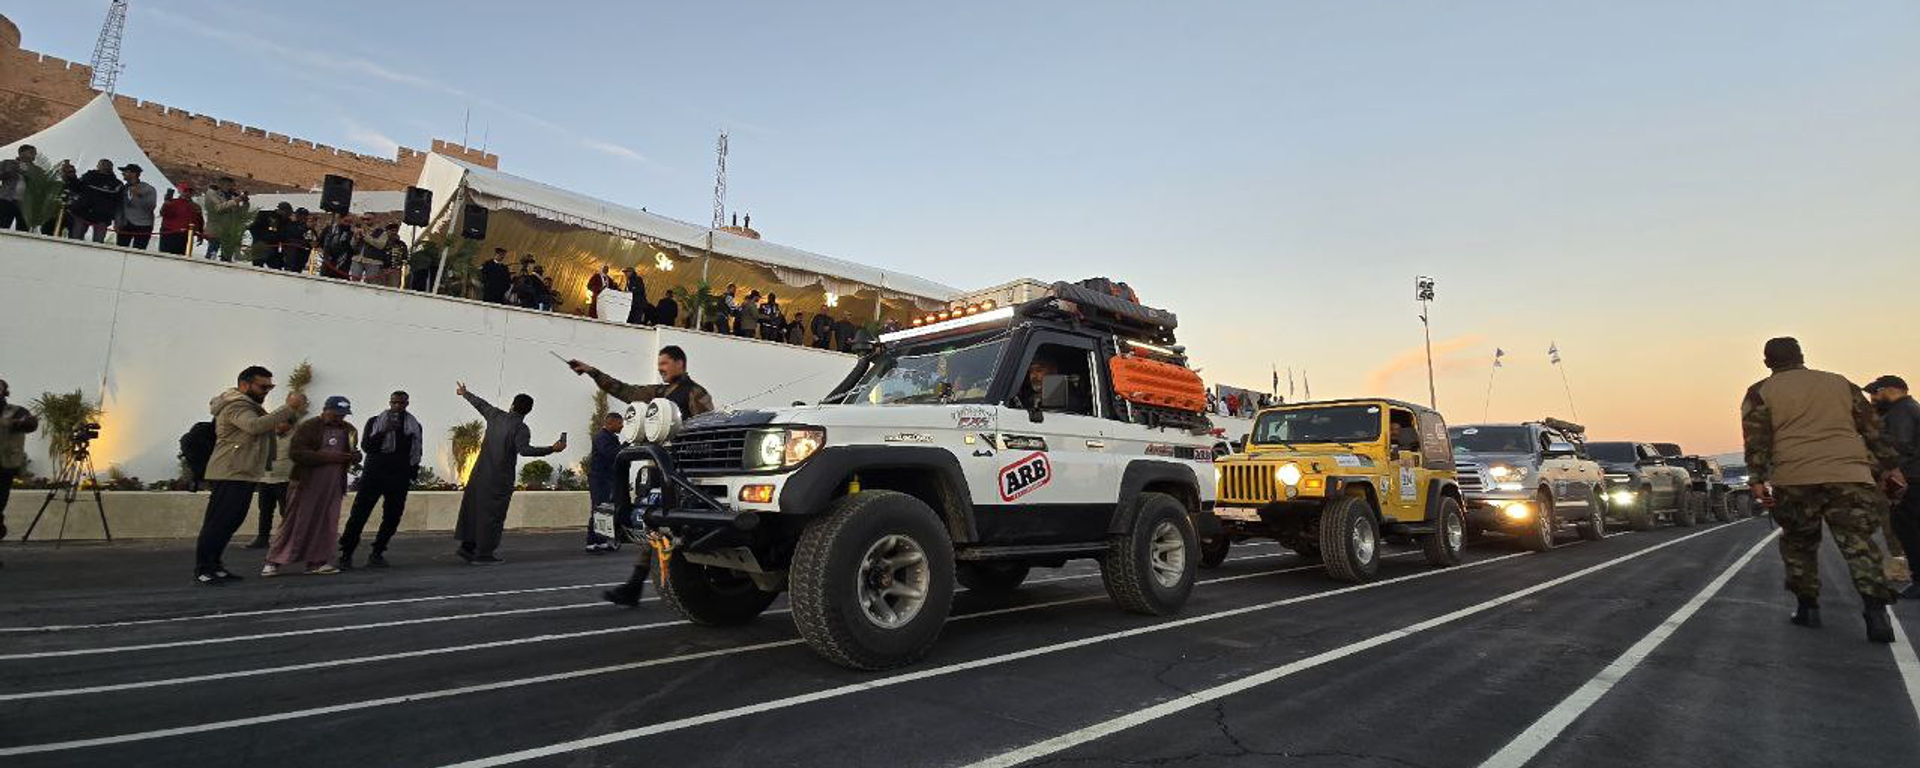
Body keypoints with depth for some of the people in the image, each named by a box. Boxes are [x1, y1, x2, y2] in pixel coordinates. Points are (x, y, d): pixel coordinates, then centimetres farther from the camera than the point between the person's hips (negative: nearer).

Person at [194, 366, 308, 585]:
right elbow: (255, 426, -30)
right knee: (217, 523, -7)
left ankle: (213, 567, 21)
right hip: (229, 476, -10)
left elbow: (269, 426, 20)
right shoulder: (235, 405, -12)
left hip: (244, 475, 10)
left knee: (230, 523, 14)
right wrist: (288, 408, -33)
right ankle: (202, 570, -2)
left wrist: (294, 411, 6)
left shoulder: (250, 406, 23)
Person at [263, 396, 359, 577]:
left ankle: (317, 561, 11)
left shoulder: (349, 430, 11)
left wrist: (355, 456, -4)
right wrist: (328, 457, -24)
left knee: (327, 524, 4)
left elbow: (353, 454, 21)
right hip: (306, 484, -5)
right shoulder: (307, 427, -6)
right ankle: (273, 562, 9)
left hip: (334, 486, 5)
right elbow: (297, 454, -15)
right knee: (295, 522, -1)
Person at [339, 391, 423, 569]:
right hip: (373, 474, -2)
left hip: (400, 479, 2)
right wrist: (384, 432, -17)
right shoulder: (375, 422, 7)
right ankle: (346, 554, -1)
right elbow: (365, 446, -3)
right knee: (359, 514, -7)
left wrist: (412, 473, 9)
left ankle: (377, 553, 12)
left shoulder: (415, 427, 13)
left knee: (392, 517, 1)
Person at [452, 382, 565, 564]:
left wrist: (465, 393, 41)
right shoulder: (521, 428, -13)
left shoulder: (496, 416, 5)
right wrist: (552, 449, -28)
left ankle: (467, 546, 20)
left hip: (481, 472, 6)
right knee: (492, 514, 0)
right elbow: (524, 450, -25)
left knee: (473, 507, 15)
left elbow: (480, 404, 23)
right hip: (500, 478, -6)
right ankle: (483, 554, 4)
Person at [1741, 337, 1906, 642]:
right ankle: (1876, 611, -13)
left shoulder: (1760, 393, 5)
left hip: (1794, 480, -2)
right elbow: (1873, 428, 16)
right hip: (1850, 476, 2)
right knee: (1859, 544, 1)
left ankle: (1808, 607, 16)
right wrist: (1890, 466, 20)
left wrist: (1758, 480, -5)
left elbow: (1756, 440, -4)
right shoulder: (1840, 383, 16)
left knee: (1798, 544, 14)